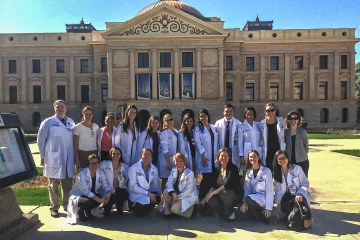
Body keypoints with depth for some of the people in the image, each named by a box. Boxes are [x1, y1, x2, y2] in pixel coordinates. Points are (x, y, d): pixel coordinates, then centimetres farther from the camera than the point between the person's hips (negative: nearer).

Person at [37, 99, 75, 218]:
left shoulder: (71, 123, 7)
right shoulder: (48, 122, -3)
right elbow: (41, 141, -1)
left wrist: (75, 156, 8)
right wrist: (43, 156, -1)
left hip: (68, 159, 3)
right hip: (53, 159, -3)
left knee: (68, 185, 12)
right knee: (53, 185, 8)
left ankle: (67, 205, 27)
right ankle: (54, 207, 21)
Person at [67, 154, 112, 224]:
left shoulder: (100, 172, -9)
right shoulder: (82, 173, -25)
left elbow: (106, 185, -9)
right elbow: (86, 191, -31)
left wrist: (108, 194, -32)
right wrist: (99, 200, -39)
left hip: (91, 194, 5)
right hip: (77, 195, -5)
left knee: (104, 199, -23)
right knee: (88, 201, -36)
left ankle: (87, 210, 6)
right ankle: (80, 210, 1)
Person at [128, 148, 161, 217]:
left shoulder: (154, 169, 6)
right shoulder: (133, 168, -8)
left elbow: (156, 185, 8)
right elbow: (133, 186, -15)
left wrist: (159, 195, -9)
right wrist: (147, 193, -23)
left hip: (149, 192, 5)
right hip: (136, 193, -4)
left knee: (157, 198, -27)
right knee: (149, 199, -31)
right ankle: (136, 207, 2)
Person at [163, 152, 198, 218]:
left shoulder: (190, 173, -17)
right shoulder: (173, 170, 0)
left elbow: (189, 190, -20)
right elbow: (169, 183, -11)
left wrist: (178, 197, -22)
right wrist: (173, 193, -28)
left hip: (188, 196, -5)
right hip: (177, 193, 6)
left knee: (174, 209, -26)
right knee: (166, 191, -21)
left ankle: (191, 210, -1)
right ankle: (168, 211, -4)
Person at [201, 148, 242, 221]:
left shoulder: (233, 168, -11)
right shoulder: (217, 170, 5)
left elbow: (228, 185, -22)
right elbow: (214, 186, 5)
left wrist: (213, 193, -22)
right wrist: (205, 198, -5)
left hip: (235, 195, -4)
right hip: (222, 195, 4)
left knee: (223, 193, -36)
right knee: (210, 199, -26)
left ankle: (231, 212, -10)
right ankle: (226, 214, -5)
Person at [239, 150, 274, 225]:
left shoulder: (266, 171, -10)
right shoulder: (248, 172, 6)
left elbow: (269, 191, -13)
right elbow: (247, 188, -1)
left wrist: (268, 208, -19)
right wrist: (245, 202, -18)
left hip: (264, 198, -5)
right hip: (253, 198, 5)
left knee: (248, 199, -32)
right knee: (242, 208, -22)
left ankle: (264, 215, -7)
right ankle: (261, 214, 2)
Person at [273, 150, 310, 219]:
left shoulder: (297, 168, -6)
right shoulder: (276, 173, 4)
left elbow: (305, 184, -6)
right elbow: (278, 190, 4)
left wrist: (300, 194, -24)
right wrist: (279, 202, -10)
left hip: (299, 196, -2)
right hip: (286, 196, 2)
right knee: (284, 205, -30)